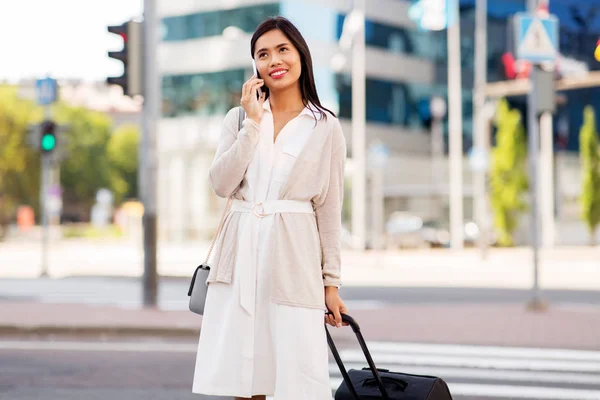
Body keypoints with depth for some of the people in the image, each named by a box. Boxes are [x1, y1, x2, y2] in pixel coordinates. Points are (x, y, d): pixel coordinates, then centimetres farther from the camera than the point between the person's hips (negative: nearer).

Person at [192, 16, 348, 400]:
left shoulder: (325, 127, 4)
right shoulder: (240, 117, 10)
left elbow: (329, 210, 5)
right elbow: (221, 184, -2)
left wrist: (332, 282, 4)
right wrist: (253, 123, -6)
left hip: (293, 256, -2)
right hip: (241, 253, 2)